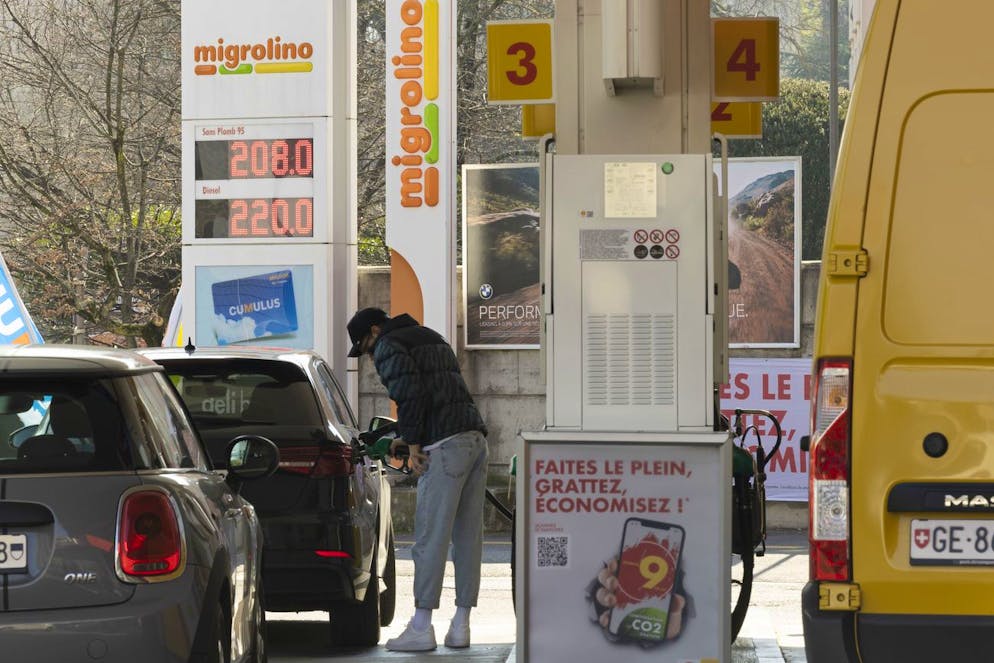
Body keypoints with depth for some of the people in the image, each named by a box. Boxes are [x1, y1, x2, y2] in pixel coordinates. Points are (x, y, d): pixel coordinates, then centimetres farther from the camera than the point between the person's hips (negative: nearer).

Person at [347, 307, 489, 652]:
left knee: (431, 537, -6)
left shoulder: (388, 347, 1)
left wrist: (413, 446, -7)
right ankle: (460, 625, 11)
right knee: (468, 536, 9)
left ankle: (421, 627, -5)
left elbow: (410, 393, -13)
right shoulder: (431, 338, 28)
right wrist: (407, 435, 24)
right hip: (475, 438, 9)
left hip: (445, 446, -9)